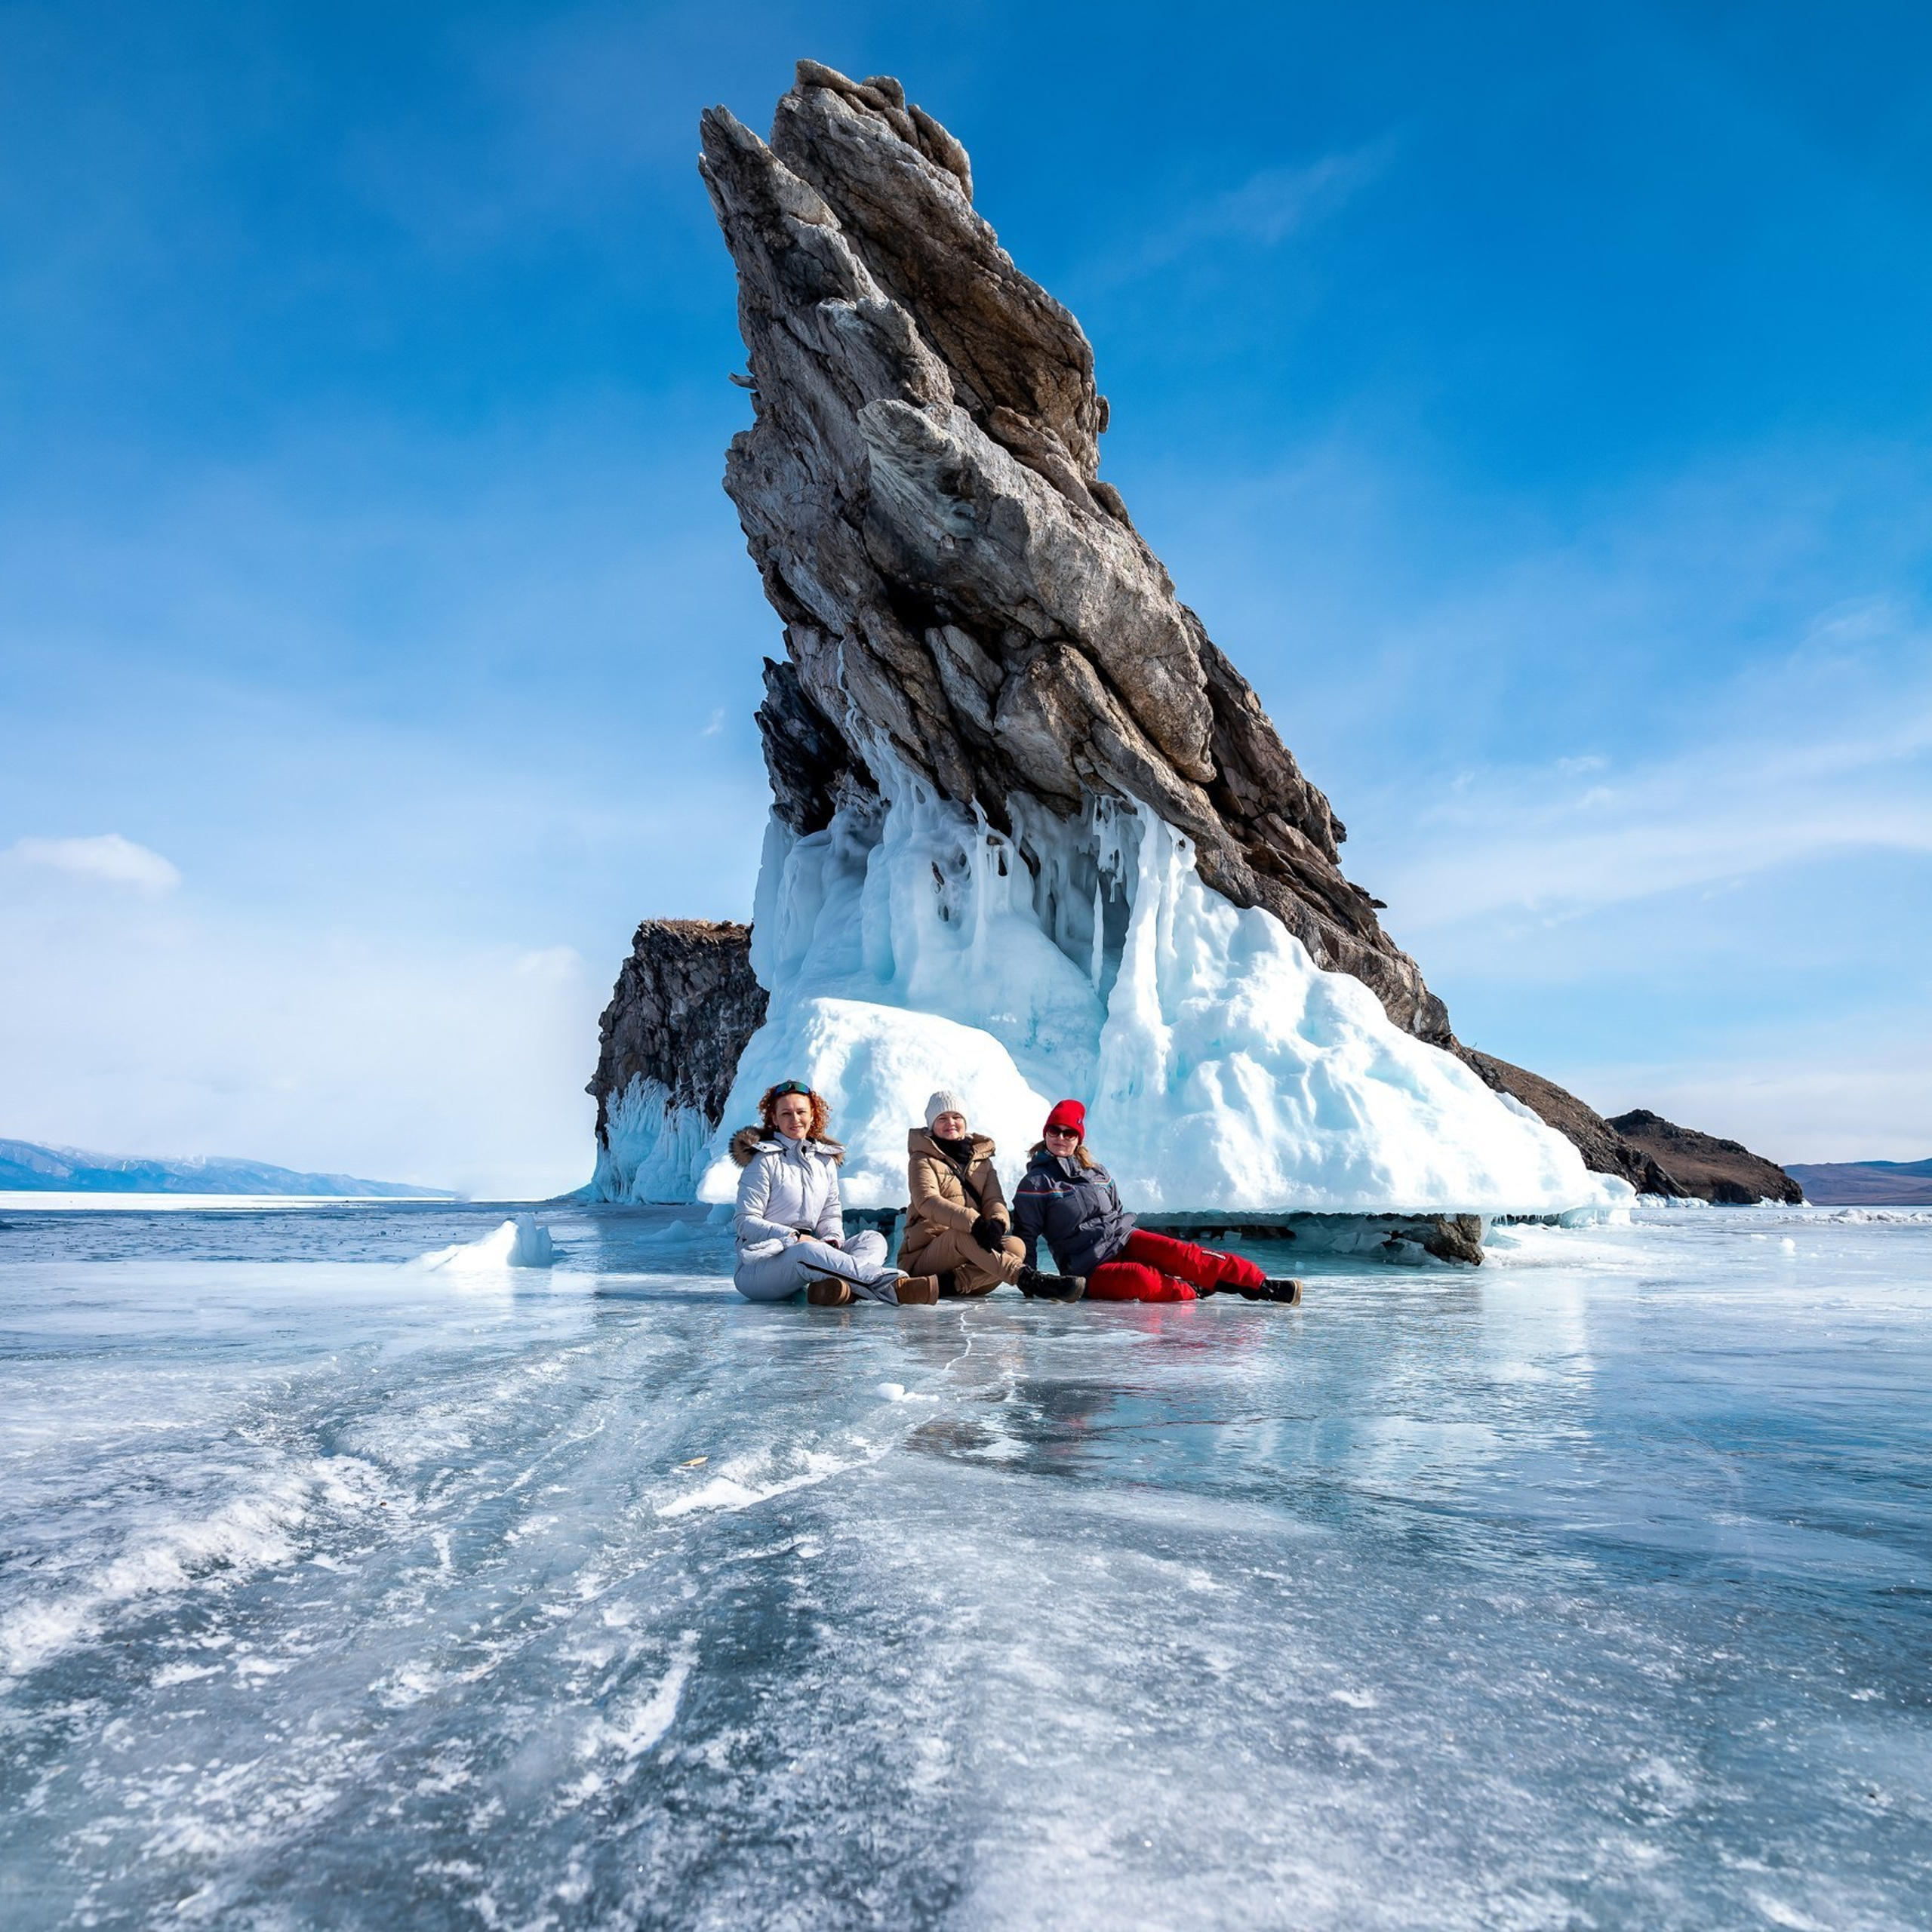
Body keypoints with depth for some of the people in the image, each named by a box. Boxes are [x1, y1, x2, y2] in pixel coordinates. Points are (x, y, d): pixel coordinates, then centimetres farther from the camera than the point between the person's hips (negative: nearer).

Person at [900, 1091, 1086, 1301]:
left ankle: (952, 1283, -45)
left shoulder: (981, 1159, 18)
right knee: (962, 1233, -37)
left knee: (1015, 1246, -25)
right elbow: (926, 1201, -19)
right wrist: (974, 1222, -36)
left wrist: (998, 1223, -26)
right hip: (925, 1257, -4)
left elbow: (994, 1200, 2)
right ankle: (1026, 1277, -55)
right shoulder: (922, 1159, 2)